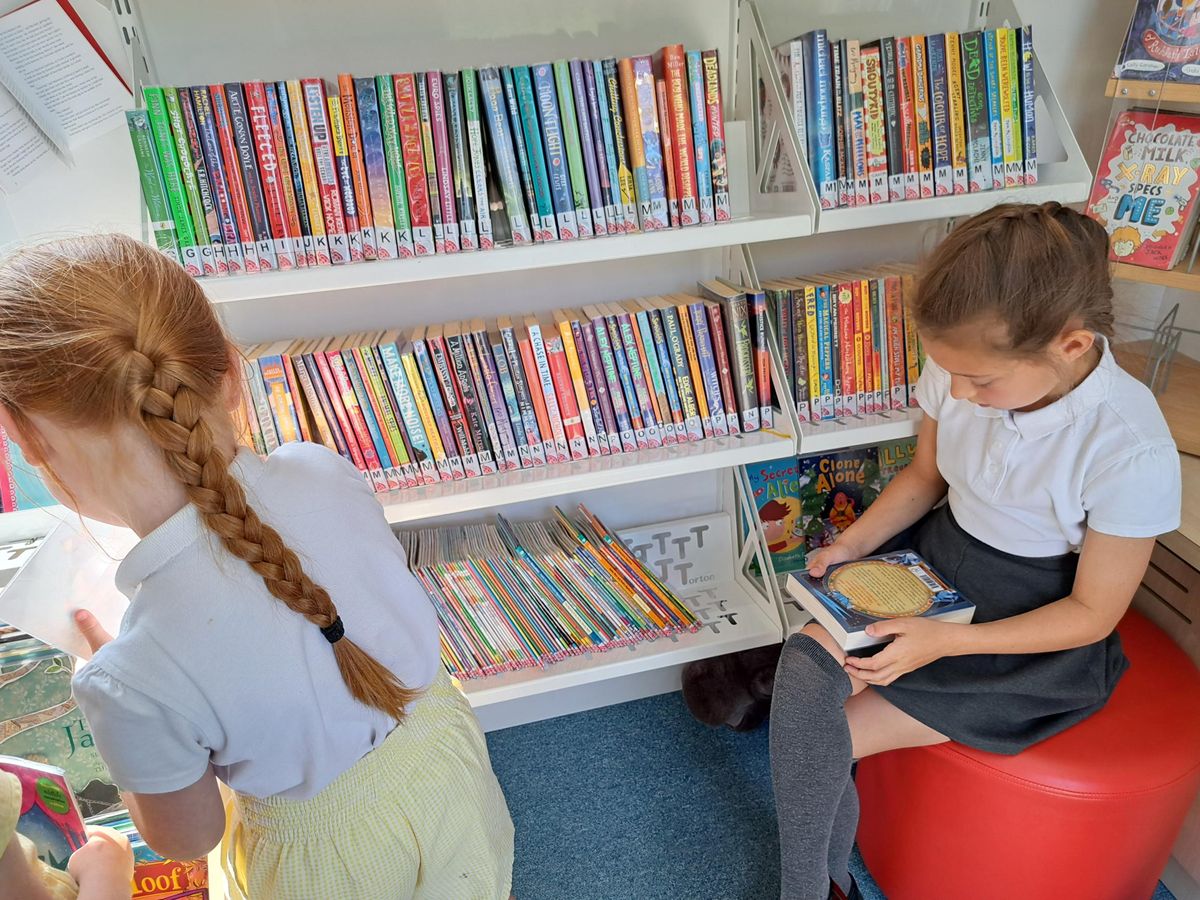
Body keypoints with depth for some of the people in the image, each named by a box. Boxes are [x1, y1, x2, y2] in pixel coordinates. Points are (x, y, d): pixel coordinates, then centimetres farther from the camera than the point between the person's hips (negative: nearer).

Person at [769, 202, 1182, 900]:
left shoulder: (1133, 452, -26)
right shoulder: (962, 371, -12)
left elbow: (1094, 612, -15)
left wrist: (947, 640, -26)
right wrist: (853, 544, -10)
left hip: (1037, 634, -5)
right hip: (933, 561, 5)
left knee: (822, 736, -14)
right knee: (804, 664, -21)